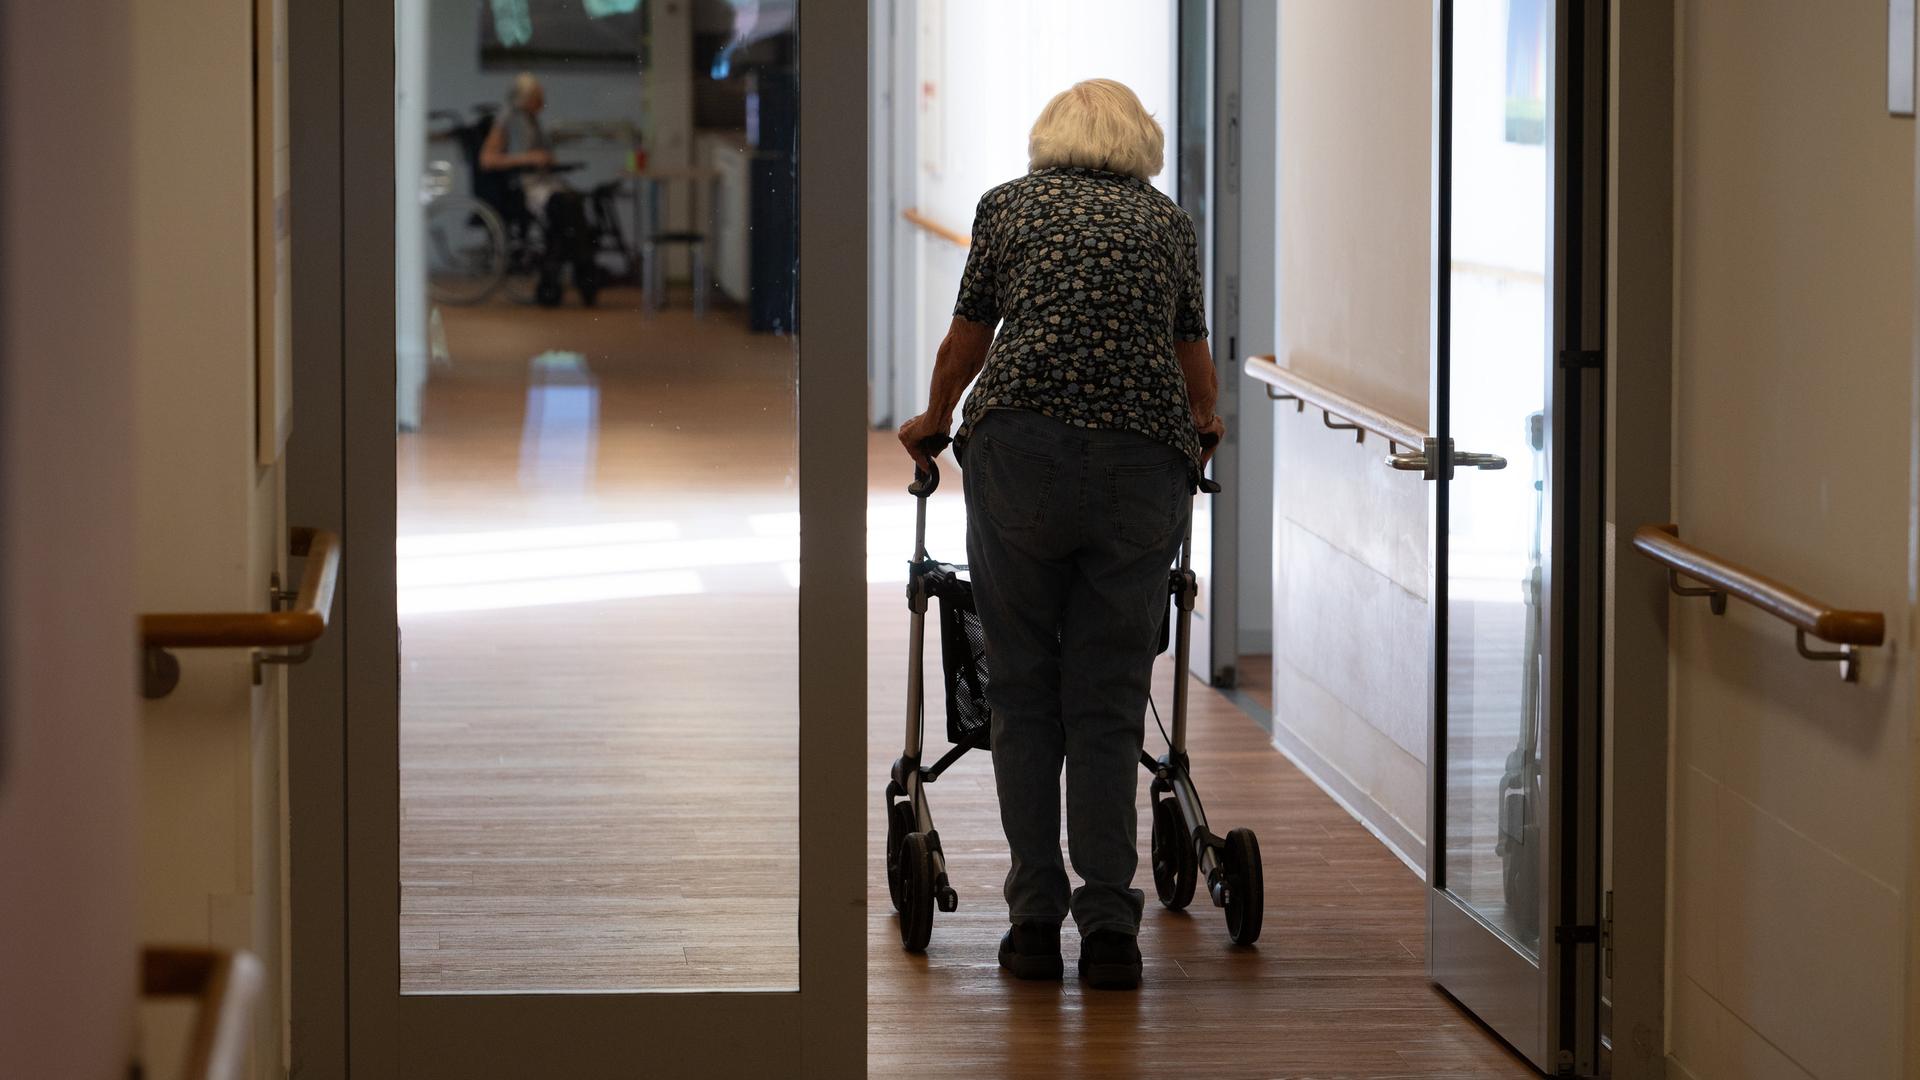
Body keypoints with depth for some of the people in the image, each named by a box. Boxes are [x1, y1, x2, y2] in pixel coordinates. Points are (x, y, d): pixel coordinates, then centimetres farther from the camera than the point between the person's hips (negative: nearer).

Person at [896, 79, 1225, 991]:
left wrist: (932, 422, 43)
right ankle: (1109, 927, 1)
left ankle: (1035, 918, 7)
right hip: (1144, 461, 1)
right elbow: (1195, 360, 30)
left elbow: (966, 341, 23)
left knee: (1022, 687, 9)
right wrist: (1204, 429, 52)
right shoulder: (1168, 221, 18)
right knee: (1110, 700, 7)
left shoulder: (1010, 204, 15)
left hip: (1021, 447, -1)